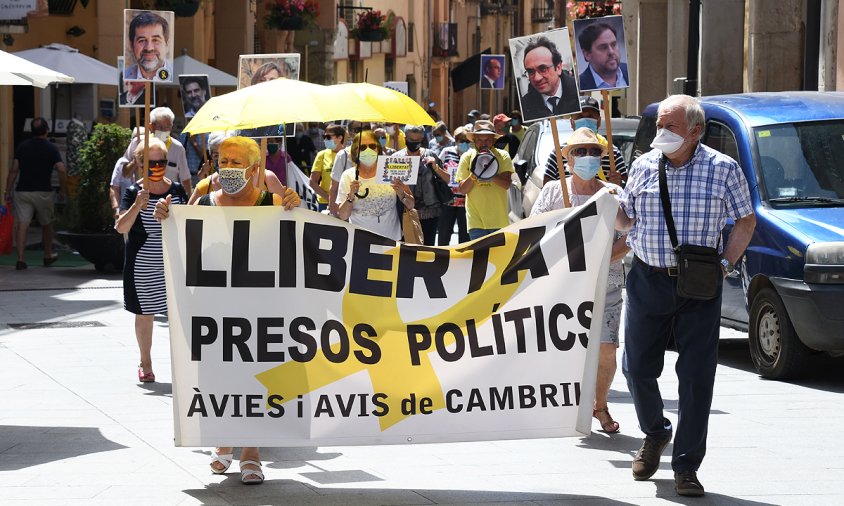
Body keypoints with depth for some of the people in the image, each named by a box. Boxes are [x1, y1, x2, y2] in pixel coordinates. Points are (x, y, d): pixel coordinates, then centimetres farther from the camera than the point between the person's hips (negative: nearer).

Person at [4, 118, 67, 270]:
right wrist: (63, 190, 0)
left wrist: (8, 191, 5)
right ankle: (48, 256, 32)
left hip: (22, 191, 1)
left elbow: (14, 170, 1)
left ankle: (20, 259, -15)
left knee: (22, 226, -4)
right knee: (46, 224, 18)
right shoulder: (51, 148, -3)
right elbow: (62, 170, -13)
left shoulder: (22, 147, 4)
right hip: (43, 192, -1)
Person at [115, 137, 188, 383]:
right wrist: (137, 206, -23)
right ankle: (145, 363, 22)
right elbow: (121, 227, -12)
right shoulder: (133, 192, -4)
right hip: (143, 265, -2)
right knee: (144, 313, 8)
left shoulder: (177, 190, 5)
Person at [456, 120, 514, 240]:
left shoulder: (503, 156, 3)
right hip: (476, 220, 0)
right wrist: (473, 176, -16)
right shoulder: (467, 157, 5)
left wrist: (491, 175, -24)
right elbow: (462, 190, 2)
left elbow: (507, 184, -9)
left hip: (499, 220, 0)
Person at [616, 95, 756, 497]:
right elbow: (625, 221, 15)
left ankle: (686, 466, 5)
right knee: (638, 368, 7)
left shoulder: (723, 169, -3)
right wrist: (611, 205, -7)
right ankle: (655, 433, 36)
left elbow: (745, 221, 5)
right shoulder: (644, 166, 5)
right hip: (647, 282, 3)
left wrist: (726, 263, -6)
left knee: (696, 377, -3)